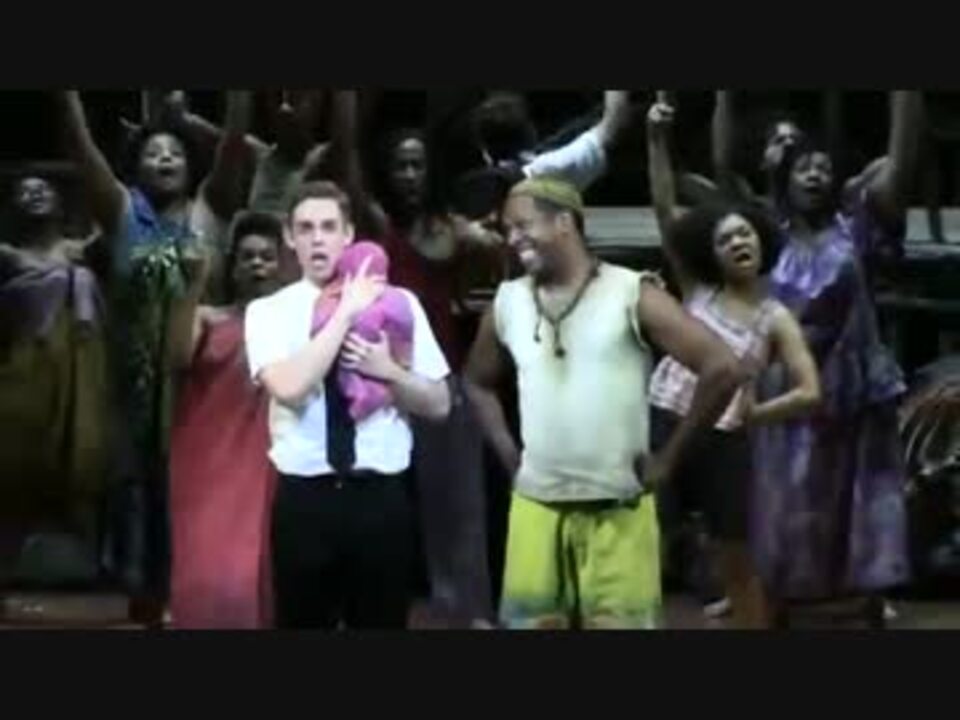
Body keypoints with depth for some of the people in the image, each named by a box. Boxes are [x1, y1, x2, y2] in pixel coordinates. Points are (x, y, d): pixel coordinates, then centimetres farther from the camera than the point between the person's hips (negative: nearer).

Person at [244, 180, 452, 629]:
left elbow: (439, 404, 6)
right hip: (304, 500, -1)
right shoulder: (269, 311, 1)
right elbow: (288, 388, -19)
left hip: (381, 498, 1)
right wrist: (347, 310, -14)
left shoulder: (398, 304, 4)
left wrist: (388, 370, -13)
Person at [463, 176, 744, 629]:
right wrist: (507, 454, 11)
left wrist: (669, 457, -10)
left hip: (617, 509, -4)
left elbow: (722, 368, -13)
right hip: (535, 506, 4)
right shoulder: (508, 303, 7)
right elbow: (478, 381, 25)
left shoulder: (630, 294, -8)